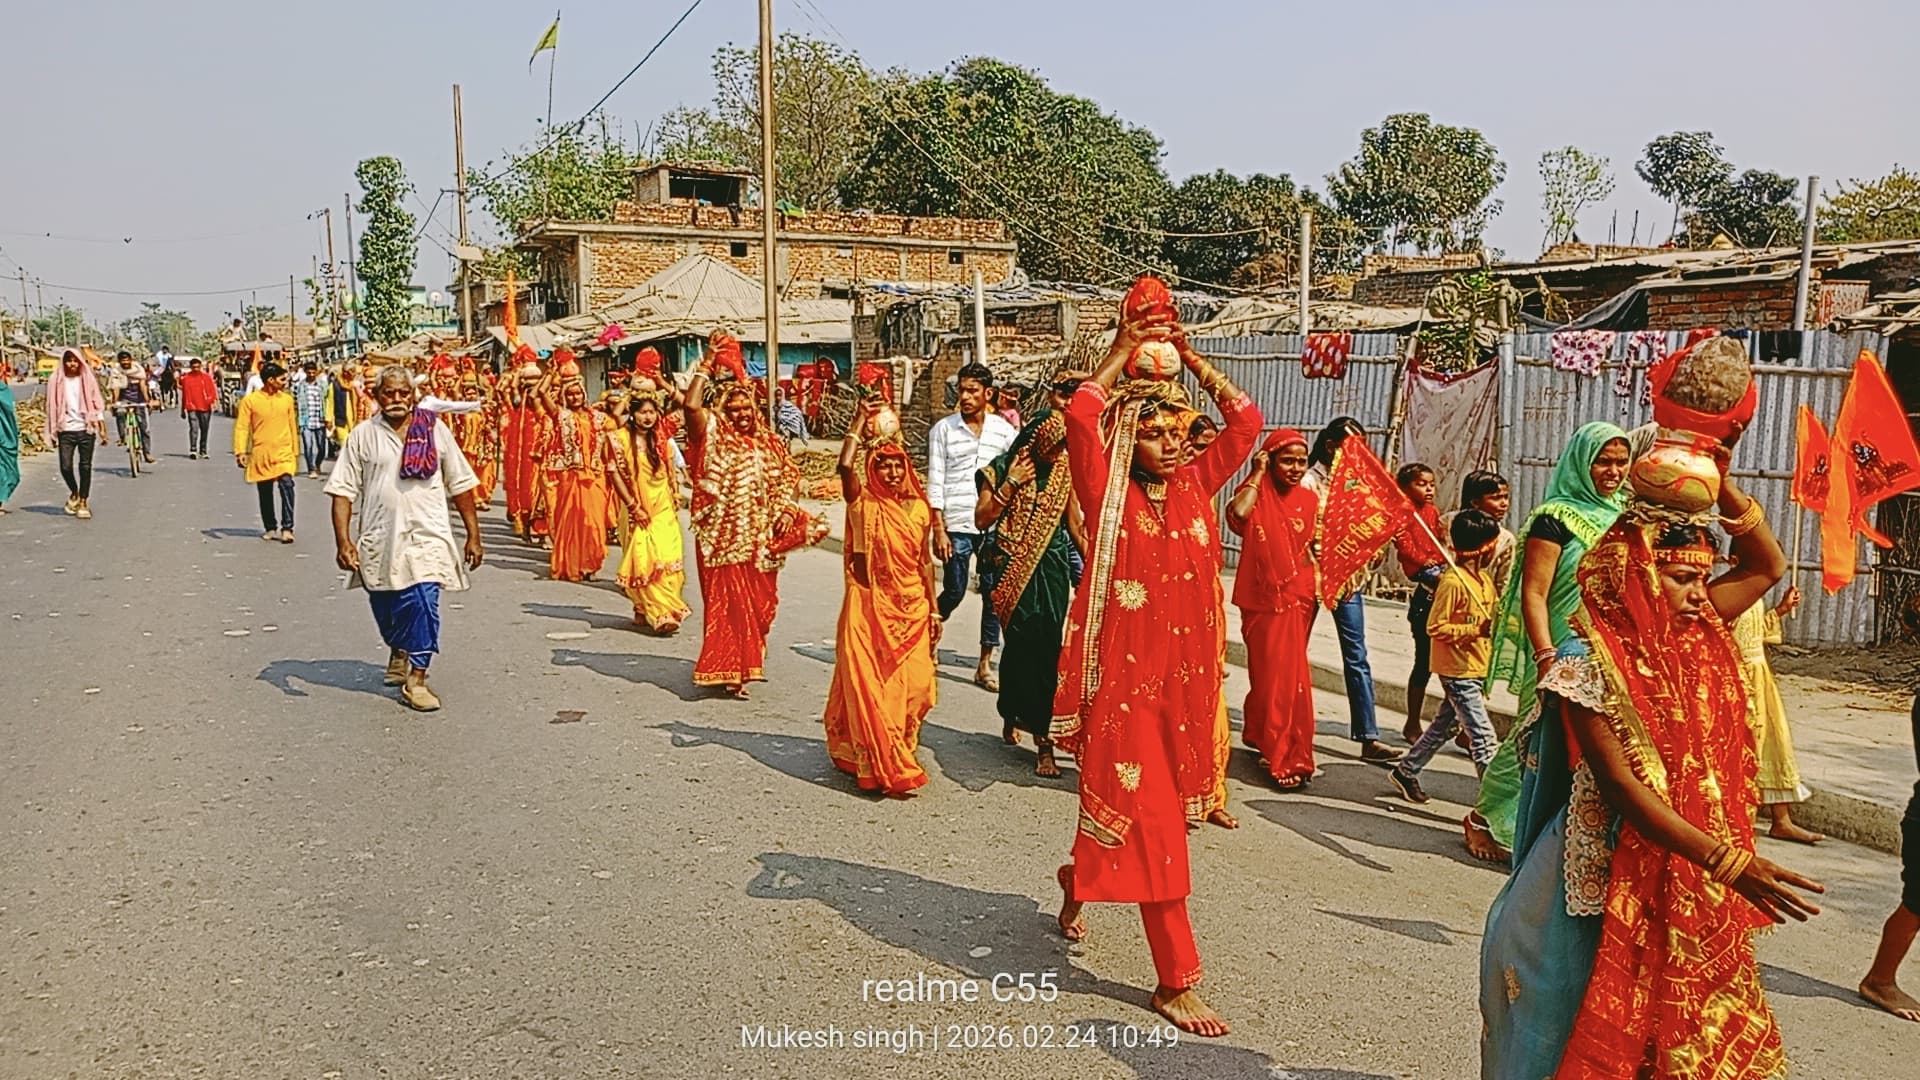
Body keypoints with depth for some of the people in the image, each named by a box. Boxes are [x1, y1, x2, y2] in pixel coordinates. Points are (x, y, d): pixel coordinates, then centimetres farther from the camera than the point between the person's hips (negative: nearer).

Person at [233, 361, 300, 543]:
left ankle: (287, 528, -18)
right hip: (261, 454, 0)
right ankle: (270, 528, 24)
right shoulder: (250, 400, -2)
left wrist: (295, 451, 15)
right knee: (265, 493, 9)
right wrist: (240, 451, -13)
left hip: (284, 453, 0)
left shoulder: (287, 399, 7)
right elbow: (241, 427, -3)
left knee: (287, 484, -19)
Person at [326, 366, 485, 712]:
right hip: (379, 539, 2)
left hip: (426, 535, -1)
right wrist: (343, 541, -10)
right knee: (385, 608, 15)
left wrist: (473, 535, 4)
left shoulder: (434, 430, 4)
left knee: (423, 604, -13)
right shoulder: (363, 435, 2)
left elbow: (460, 484, 7)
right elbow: (343, 490, 0)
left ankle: (416, 679, -3)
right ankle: (399, 653, 44)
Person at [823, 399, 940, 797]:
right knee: (871, 688, -2)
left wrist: (933, 610, 11)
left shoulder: (918, 507, 7)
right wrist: (861, 418, -15)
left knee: (913, 687, 3)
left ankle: (894, 756, 26)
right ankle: (886, 770, 6)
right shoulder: (863, 503, -5)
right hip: (870, 606, -4)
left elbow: (925, 562, 12)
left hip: (912, 607, 4)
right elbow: (845, 465, -24)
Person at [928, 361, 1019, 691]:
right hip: (956, 525, -2)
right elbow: (935, 482, -1)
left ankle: (985, 664, 12)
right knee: (954, 592, 2)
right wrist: (938, 530, -6)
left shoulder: (1004, 430, 5)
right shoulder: (943, 429, 1)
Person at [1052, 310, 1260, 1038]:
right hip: (1123, 674, -6)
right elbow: (1080, 414, -18)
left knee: (1158, 809, 19)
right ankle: (1174, 981, 3)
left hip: (1183, 671, 6)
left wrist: (1188, 357, 7)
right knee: (1151, 819, -4)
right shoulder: (1109, 492, -5)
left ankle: (1076, 884, 48)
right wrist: (1124, 351, -6)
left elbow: (1246, 419, 9)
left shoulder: (1194, 486, 8)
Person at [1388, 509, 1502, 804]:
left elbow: (1496, 612, 24)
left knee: (1445, 725, 18)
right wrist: (1476, 630, -25)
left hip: (1475, 669, 9)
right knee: (1483, 736, -8)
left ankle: (1406, 771, 31)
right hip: (1457, 669, -9)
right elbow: (1435, 627, -19)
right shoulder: (1452, 581, -18)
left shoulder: (1485, 580, 10)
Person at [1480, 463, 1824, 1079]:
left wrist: (1720, 484, 0)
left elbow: (1768, 566, 15)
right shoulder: (1587, 661, -18)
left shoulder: (1695, 641, 4)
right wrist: (1728, 862, -28)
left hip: (1685, 885, 7)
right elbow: (1621, 786, -23)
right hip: (1603, 881, -7)